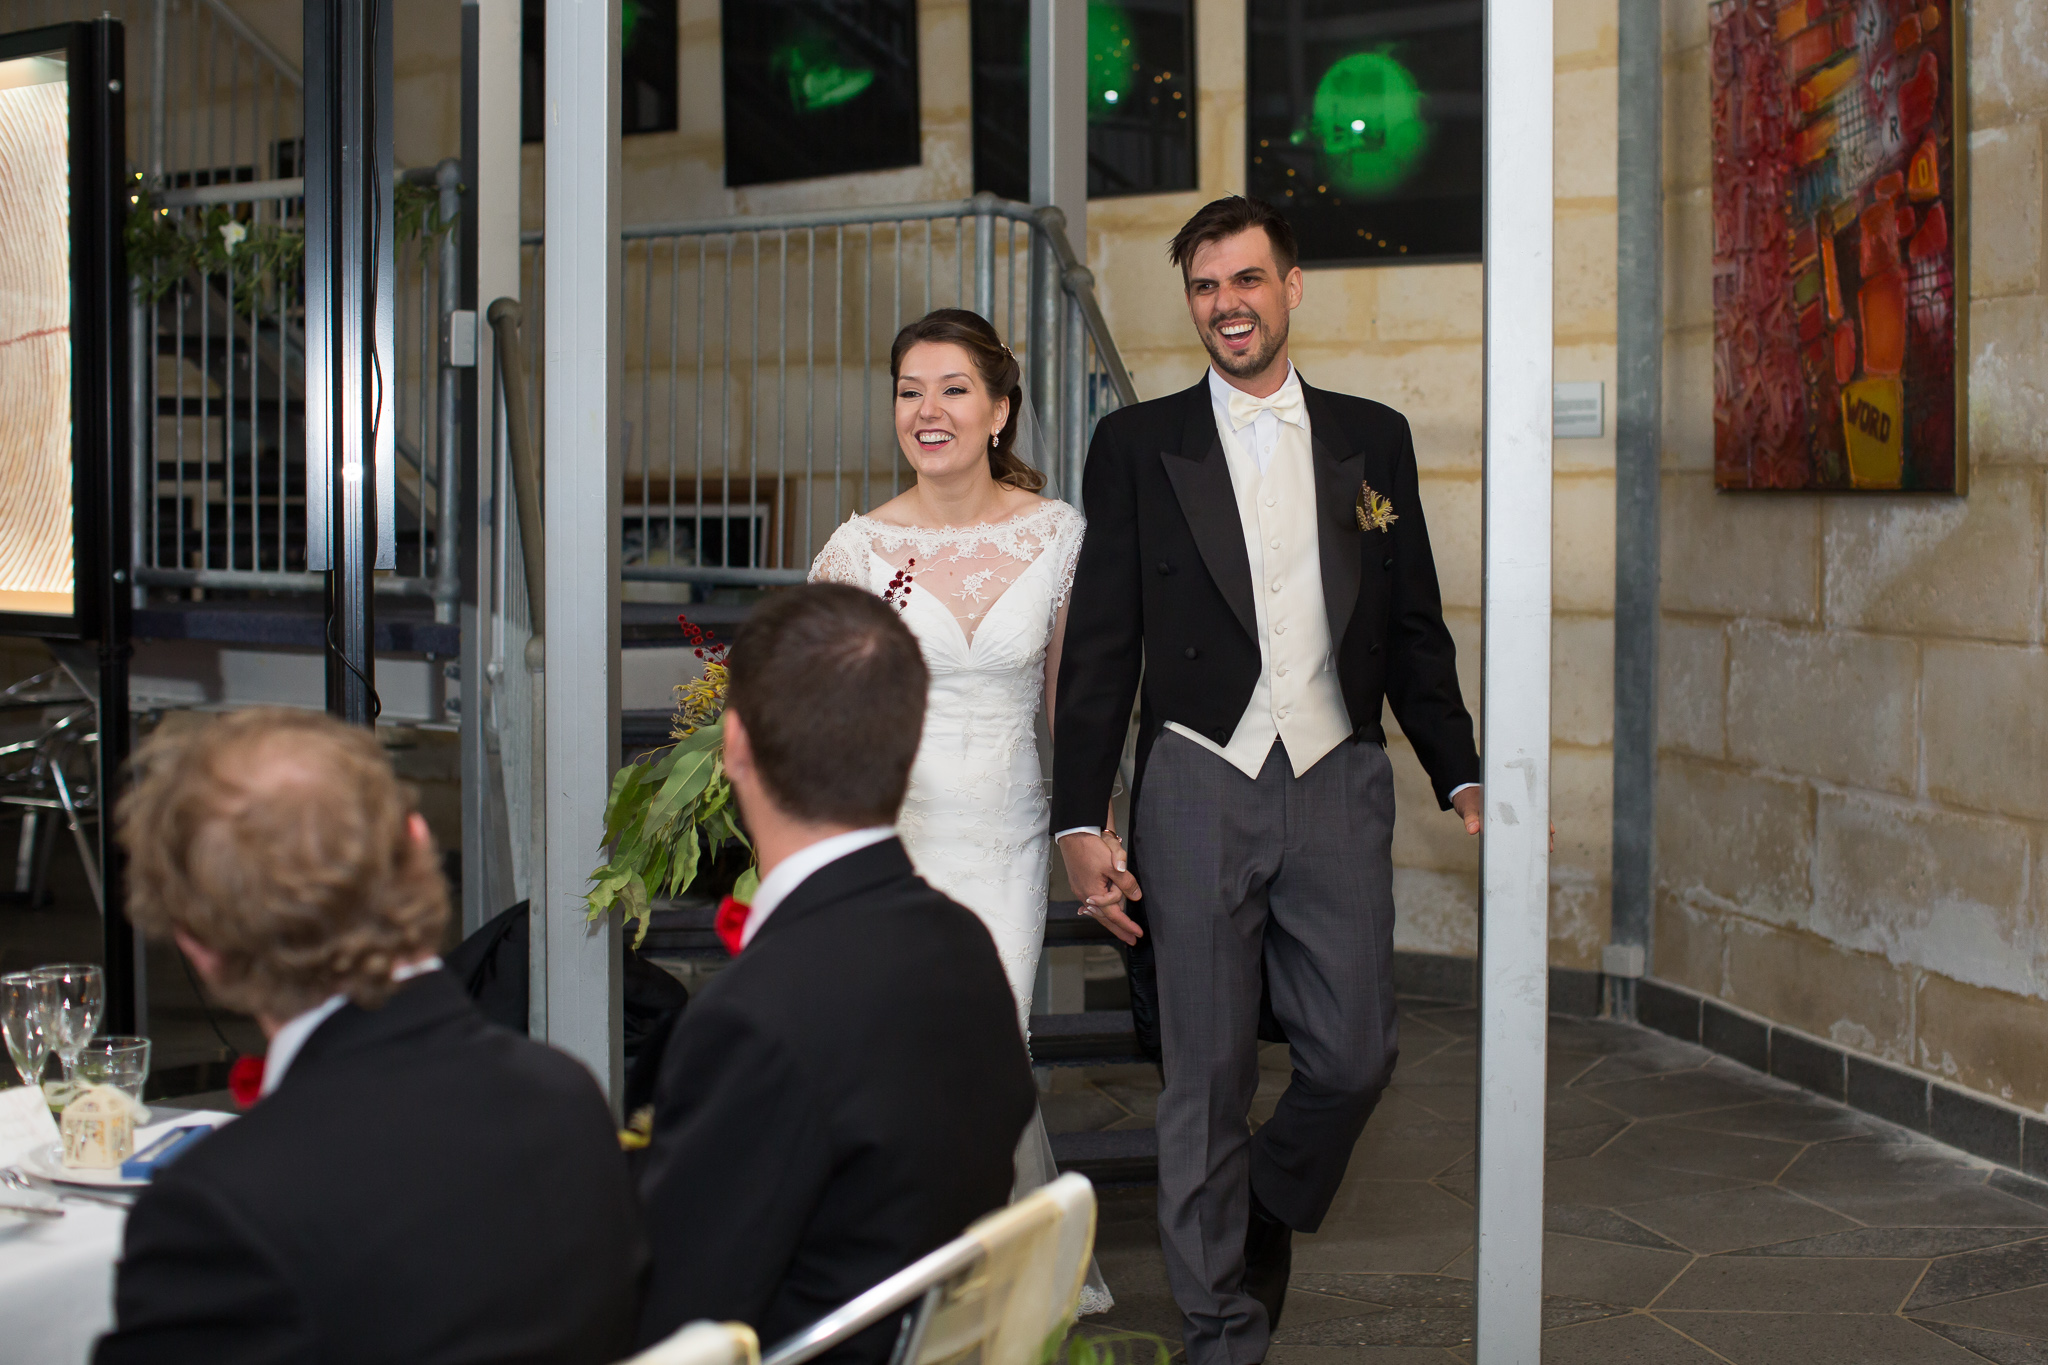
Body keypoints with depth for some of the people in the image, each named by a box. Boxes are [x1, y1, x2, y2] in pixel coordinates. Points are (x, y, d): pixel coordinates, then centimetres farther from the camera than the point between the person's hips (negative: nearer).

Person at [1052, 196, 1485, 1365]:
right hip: (1201, 786, -1)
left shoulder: (1373, 438, 9)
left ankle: (1267, 1220, 32)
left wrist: (1464, 778, 6)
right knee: (1210, 1074, 4)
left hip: (1339, 785, 2)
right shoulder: (1138, 444, 4)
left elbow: (1416, 632, 13)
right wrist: (1081, 821, -3)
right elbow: (1101, 646, 2)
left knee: (1354, 1056, 1)